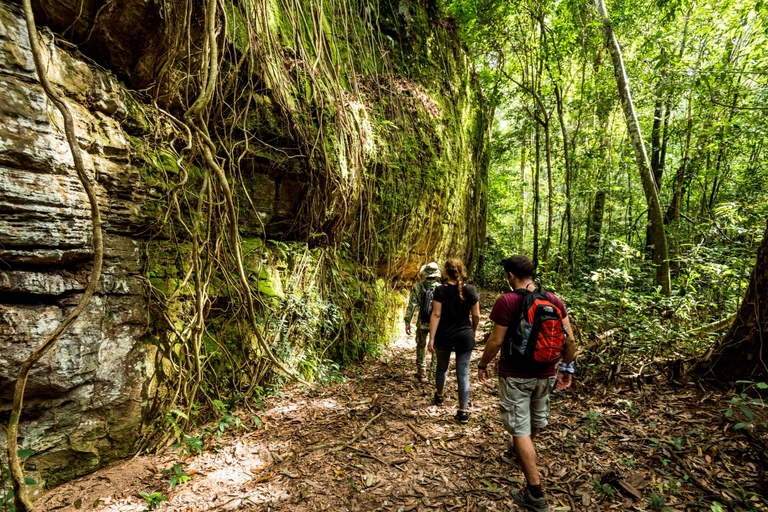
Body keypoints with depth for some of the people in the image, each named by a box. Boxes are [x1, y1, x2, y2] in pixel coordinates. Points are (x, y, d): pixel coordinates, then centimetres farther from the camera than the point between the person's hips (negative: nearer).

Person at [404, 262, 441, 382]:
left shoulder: (418, 287, -7)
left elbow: (411, 306, -12)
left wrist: (407, 322, -7)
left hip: (422, 323, 0)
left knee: (421, 347, 18)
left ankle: (421, 373, 23)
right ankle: (433, 374, 16)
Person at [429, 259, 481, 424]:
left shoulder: (441, 290, -11)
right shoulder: (470, 290, -5)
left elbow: (436, 315, -13)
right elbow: (476, 315, 0)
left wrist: (431, 338, -9)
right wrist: (473, 332, 17)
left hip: (444, 338, 0)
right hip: (464, 338, 0)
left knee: (442, 368, 21)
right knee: (463, 374, 6)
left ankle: (439, 396, 44)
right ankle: (463, 411, 9)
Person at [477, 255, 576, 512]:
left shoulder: (506, 301, -19)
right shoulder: (554, 300, -4)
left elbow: (496, 340, -17)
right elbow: (569, 339, -2)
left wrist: (483, 365, -2)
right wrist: (567, 367, 12)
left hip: (514, 375, -6)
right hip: (545, 373, 6)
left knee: (520, 429, 5)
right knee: (537, 419, 28)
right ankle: (519, 447, 56)